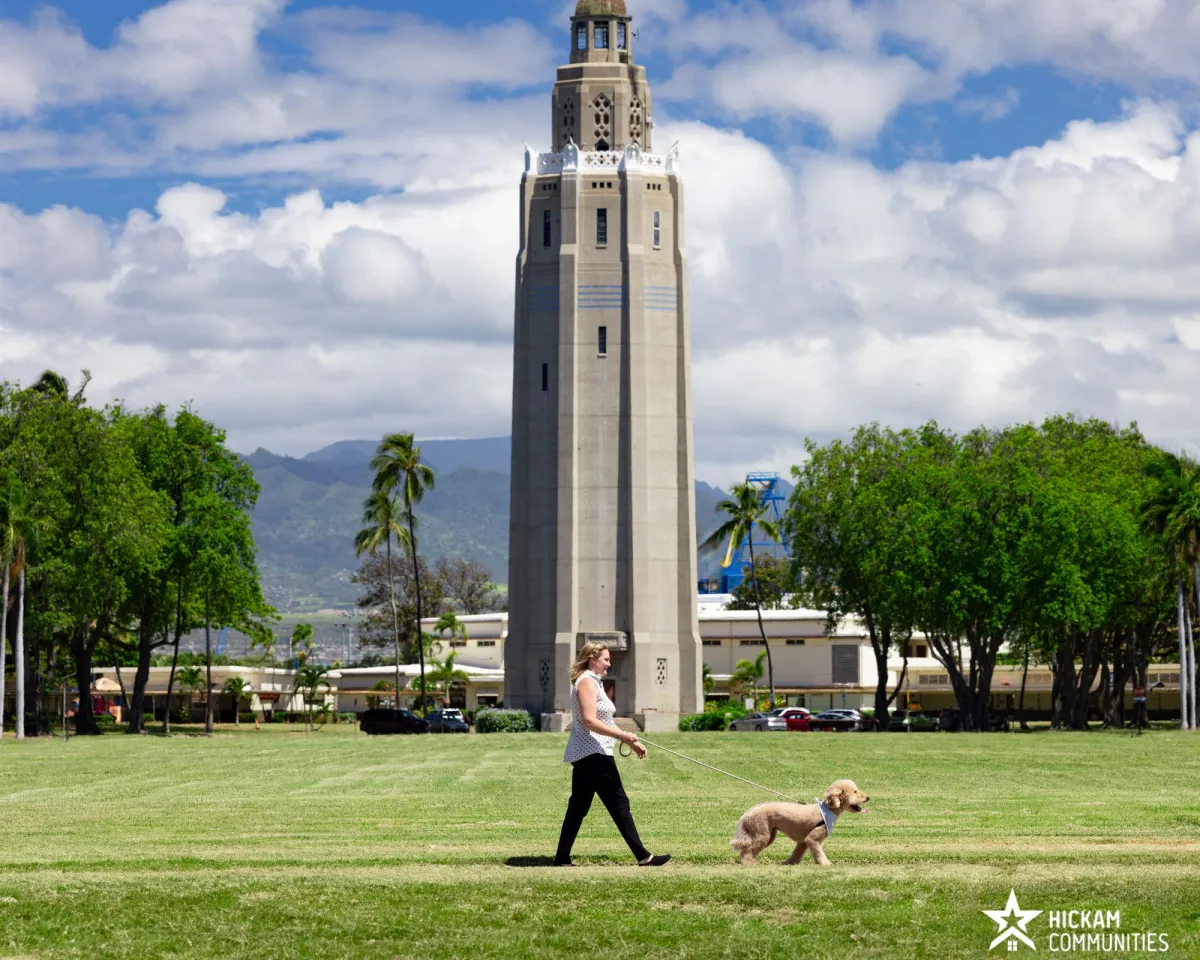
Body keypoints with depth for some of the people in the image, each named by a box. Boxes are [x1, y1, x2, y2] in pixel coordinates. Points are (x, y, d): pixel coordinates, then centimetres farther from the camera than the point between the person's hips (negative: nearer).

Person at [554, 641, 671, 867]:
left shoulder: (594, 682, 19)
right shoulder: (587, 682, -13)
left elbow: (603, 722, 22)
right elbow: (590, 722, -23)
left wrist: (631, 742, 17)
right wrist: (622, 735, -24)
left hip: (582, 755, 10)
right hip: (593, 754, -10)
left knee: (578, 807, 10)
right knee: (619, 804, -7)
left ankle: (562, 858, 10)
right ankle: (643, 857, -6)